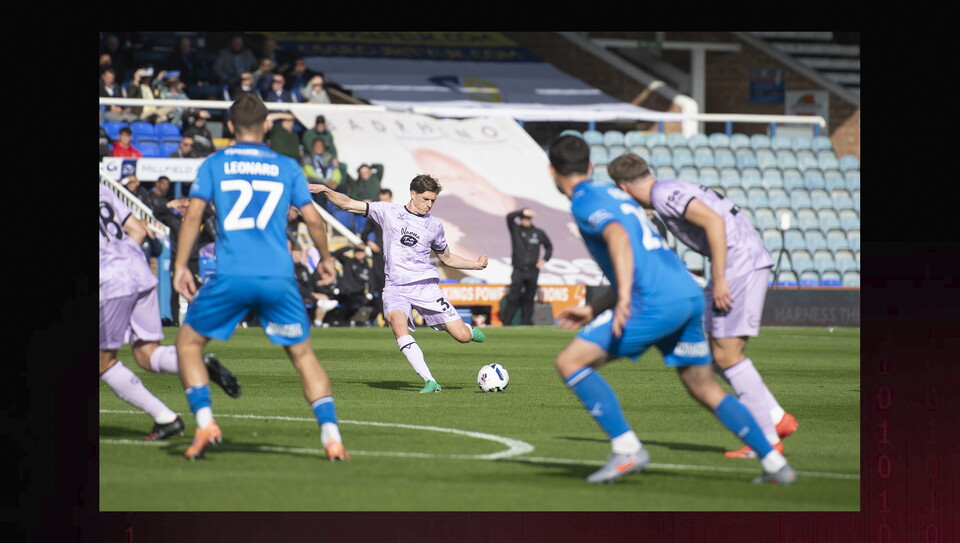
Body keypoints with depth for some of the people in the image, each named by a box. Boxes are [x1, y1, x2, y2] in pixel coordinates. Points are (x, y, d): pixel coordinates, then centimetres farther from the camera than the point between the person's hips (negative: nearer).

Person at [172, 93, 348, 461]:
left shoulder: (214, 164, 7)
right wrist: (325, 259, 24)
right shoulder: (287, 167, 10)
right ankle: (331, 435, -2)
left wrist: (180, 266, 1)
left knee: (188, 343, 16)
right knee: (303, 355, 11)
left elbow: (193, 214, -2)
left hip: (231, 278, -1)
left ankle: (205, 423, 0)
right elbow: (313, 220, 8)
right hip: (279, 278, 1)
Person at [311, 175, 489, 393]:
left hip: (426, 286, 1)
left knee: (462, 337, -8)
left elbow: (447, 258, 25)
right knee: (398, 323, -34)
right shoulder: (389, 212, 6)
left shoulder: (434, 225, 12)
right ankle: (429, 381, -32)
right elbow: (348, 204, 6)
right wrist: (325, 190, -8)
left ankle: (470, 330, 33)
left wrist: (475, 264, 13)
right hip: (396, 288, -1)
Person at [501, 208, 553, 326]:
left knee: (529, 299, 6)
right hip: (518, 271, -2)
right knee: (513, 298, -8)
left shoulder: (539, 233, 7)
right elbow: (509, 217, -14)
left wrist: (545, 259, 6)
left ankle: (527, 322, 11)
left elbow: (549, 246, 20)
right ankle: (506, 322, -6)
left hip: (533, 271, 2)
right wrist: (523, 212, -25)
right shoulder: (516, 229, 2)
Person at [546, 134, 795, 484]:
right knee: (705, 389, 20)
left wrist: (623, 297, -33)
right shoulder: (614, 196, 27)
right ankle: (775, 464, 15)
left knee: (570, 362, -4)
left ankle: (627, 450, -13)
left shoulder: (585, 202, 0)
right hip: (690, 296, 9)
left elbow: (618, 237, -21)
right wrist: (592, 311, 34)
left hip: (656, 304, -9)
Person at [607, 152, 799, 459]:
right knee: (718, 354, 12)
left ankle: (768, 439, -5)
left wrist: (719, 279, -20)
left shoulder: (664, 194, -10)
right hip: (738, 264, 10)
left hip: (741, 264, -10)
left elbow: (714, 221, -21)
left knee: (727, 355, -8)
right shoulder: (671, 190, 20)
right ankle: (777, 418, 12)